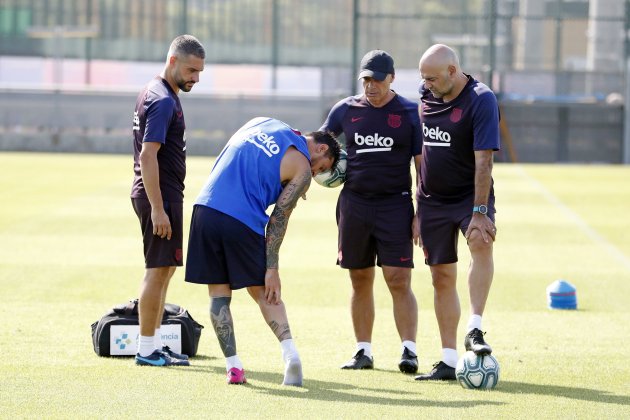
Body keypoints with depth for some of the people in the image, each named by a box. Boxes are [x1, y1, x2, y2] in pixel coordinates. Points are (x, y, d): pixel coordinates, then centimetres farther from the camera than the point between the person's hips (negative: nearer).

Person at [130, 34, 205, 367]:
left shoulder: (156, 94, 15)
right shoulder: (163, 101, -17)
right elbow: (148, 155, -23)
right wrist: (157, 209, -25)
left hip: (163, 195, 10)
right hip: (160, 195, -10)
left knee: (165, 268, 15)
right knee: (158, 270, -5)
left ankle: (154, 344, 20)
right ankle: (147, 349, 0)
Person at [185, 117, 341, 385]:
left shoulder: (261, 122, 21)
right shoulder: (302, 168, 4)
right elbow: (279, 218, -1)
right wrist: (272, 268, 0)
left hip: (205, 209, 4)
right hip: (242, 222, -4)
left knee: (218, 292, 9)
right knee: (264, 291, 12)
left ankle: (232, 366, 4)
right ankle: (289, 351, -4)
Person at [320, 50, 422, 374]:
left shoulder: (410, 113, 1)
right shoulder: (345, 110, 9)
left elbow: (423, 165, 1)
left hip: (395, 204, -3)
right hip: (354, 203, 3)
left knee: (399, 280, -10)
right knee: (360, 281, 7)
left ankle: (409, 350, -10)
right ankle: (363, 351, 13)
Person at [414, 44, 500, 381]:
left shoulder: (481, 100, -14)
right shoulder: (425, 96, 4)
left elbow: (483, 160, -20)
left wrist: (479, 212, -26)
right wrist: (416, 207, 17)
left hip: (470, 195, -5)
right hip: (433, 199, 5)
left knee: (480, 242, -34)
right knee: (442, 277, 4)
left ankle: (474, 331, -35)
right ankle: (448, 361, 8)